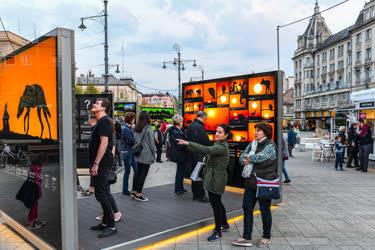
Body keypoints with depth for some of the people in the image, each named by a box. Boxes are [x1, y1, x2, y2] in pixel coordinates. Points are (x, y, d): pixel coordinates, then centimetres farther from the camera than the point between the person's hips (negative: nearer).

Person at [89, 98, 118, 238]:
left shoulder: (104, 121, -14)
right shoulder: (101, 122, 18)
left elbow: (104, 143, -22)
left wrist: (96, 163, -24)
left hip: (102, 163, -10)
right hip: (102, 164, 10)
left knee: (101, 194, -7)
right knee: (104, 193, 14)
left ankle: (111, 226, 0)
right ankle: (106, 223, 24)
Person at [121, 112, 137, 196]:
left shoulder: (130, 128, 11)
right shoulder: (126, 129, -15)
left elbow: (133, 139, 8)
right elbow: (131, 141, -20)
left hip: (132, 152, 8)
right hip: (127, 152, -8)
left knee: (136, 170, 10)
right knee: (127, 171, 2)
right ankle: (125, 191, 15)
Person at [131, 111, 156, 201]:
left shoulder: (136, 128, 6)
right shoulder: (148, 128, -13)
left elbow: (135, 140, 10)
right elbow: (151, 142, -10)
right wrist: (154, 152, 1)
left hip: (138, 155, 7)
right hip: (146, 155, -7)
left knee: (138, 173, 15)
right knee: (143, 174, 1)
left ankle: (134, 192, 21)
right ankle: (138, 194, 6)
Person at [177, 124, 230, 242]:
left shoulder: (222, 147, -22)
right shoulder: (218, 145, 11)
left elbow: (206, 150, -36)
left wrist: (188, 143, -41)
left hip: (217, 179, -10)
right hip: (213, 178, 10)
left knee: (215, 204, 1)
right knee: (217, 202, 22)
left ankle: (218, 232, 15)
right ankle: (224, 224, 40)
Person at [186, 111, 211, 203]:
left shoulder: (191, 125, 10)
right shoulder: (199, 127, -18)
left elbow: (188, 138, 17)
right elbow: (206, 141, -17)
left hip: (192, 153, 9)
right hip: (199, 154, -9)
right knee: (200, 174, -2)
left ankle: (195, 194, 23)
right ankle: (201, 195, 3)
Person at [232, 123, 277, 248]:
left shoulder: (270, 146, -11)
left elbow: (260, 157, -22)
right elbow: (243, 156, 11)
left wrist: (249, 159, -5)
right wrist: (245, 161, -10)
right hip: (251, 182, 7)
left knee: (265, 210, 8)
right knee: (247, 208, 7)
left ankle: (267, 237, 28)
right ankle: (246, 238, 16)